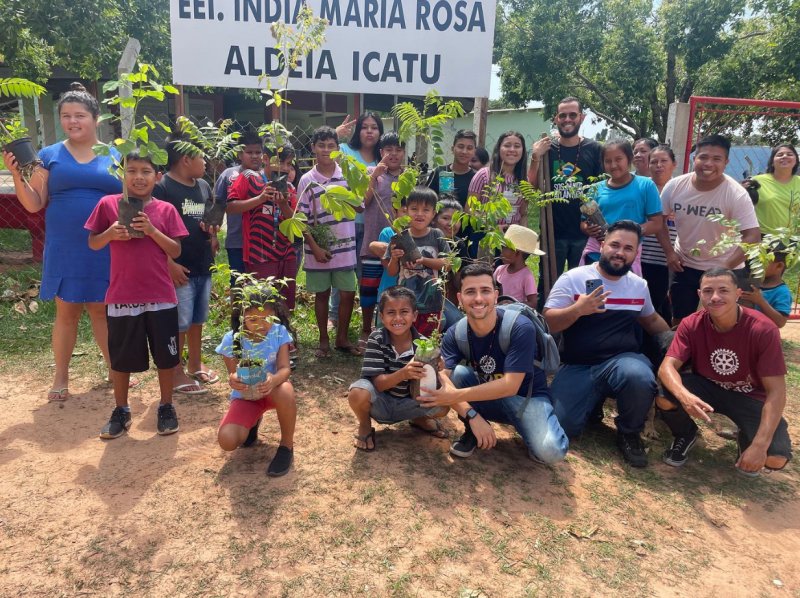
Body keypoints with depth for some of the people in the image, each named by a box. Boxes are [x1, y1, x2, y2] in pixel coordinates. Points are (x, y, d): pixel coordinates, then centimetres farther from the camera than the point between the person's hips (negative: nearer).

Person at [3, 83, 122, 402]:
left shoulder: (114, 156, 5)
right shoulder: (49, 155, 5)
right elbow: (34, 204, 4)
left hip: (105, 250, 0)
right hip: (64, 249, 0)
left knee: (102, 309, 10)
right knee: (66, 311, 7)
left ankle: (114, 368, 24)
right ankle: (60, 378, 20)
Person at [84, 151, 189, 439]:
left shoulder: (166, 210, 0)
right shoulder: (108, 204, 0)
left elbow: (175, 251, -3)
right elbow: (93, 244, 6)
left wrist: (152, 230, -16)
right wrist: (110, 233, -14)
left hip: (161, 297, 0)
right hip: (122, 297, 0)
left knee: (166, 357, 9)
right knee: (121, 359, 12)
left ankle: (166, 407, 27)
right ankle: (121, 411, 29)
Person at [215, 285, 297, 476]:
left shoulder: (279, 333, -16)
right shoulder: (232, 340, -16)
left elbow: (284, 368, -22)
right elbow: (233, 374, -12)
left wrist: (273, 380, -47)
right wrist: (233, 381, -40)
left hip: (271, 390, -1)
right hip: (245, 395, 1)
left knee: (285, 392, -40)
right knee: (227, 441, -24)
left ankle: (287, 446, -13)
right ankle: (253, 422, 16)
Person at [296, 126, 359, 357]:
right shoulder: (307, 180, -2)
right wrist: (315, 247, -9)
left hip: (345, 247, 1)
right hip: (318, 249, -1)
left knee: (348, 294, 5)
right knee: (322, 294, 10)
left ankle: (342, 338, 23)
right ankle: (323, 341, 24)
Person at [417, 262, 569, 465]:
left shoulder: (520, 327, -26)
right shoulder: (454, 334, -14)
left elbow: (510, 386, -30)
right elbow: (442, 381, -24)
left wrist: (457, 395, -36)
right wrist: (473, 416, -39)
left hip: (526, 397, -3)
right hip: (487, 398, 3)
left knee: (550, 451, -31)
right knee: (455, 372, -24)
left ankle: (529, 430, 3)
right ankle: (471, 431, -4)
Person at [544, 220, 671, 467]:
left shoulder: (639, 285, 11)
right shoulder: (573, 278, -3)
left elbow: (652, 320, 30)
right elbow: (548, 322, -9)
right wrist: (578, 309, -26)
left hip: (623, 359, 2)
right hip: (577, 367, -1)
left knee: (640, 379, -36)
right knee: (560, 427, -19)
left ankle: (629, 433, -4)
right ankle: (595, 400, 16)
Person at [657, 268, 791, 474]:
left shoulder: (763, 329, -24)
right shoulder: (691, 324, -17)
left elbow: (776, 392, -24)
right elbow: (667, 366, -26)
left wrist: (759, 446, -33)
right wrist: (684, 395, -50)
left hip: (750, 397, -1)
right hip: (707, 387, 1)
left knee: (776, 458, -26)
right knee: (665, 399, -30)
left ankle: (747, 441, 13)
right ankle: (686, 435, 5)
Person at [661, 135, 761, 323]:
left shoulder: (736, 194, -21)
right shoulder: (675, 186, -12)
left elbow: (752, 236, -22)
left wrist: (725, 268, -28)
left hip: (724, 268, -3)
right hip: (684, 265, 3)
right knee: (680, 319, 15)